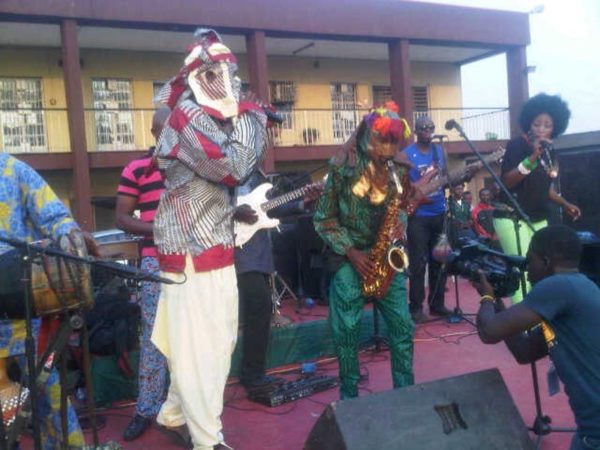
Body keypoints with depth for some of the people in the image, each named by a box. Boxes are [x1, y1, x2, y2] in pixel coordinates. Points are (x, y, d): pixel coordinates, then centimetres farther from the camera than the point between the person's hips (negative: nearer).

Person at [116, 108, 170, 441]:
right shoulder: (136, 169, -1)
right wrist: (157, 228, -16)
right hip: (157, 261, -3)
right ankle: (146, 409, 10)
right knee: (154, 335, -1)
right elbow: (122, 218, -2)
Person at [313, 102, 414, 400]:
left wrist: (400, 225, -8)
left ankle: (405, 391, 21)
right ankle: (349, 395, 19)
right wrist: (351, 252, -13)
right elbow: (324, 219, -6)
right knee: (347, 331, 2)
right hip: (349, 259, -3)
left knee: (402, 326, 4)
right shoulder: (342, 166, -9)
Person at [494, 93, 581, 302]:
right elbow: (506, 181, -21)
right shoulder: (517, 145, -10)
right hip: (512, 217, -7)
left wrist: (564, 204, 18)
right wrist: (532, 157, -28)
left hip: (538, 218, 7)